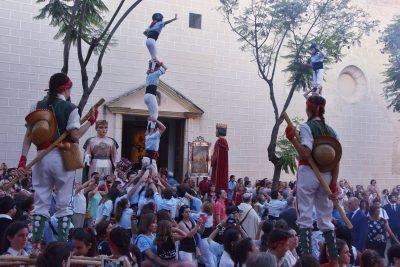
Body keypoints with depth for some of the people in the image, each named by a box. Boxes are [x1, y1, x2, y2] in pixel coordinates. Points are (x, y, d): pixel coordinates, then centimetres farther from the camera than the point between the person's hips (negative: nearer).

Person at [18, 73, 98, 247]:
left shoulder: (37, 106, 9)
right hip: (62, 158, -4)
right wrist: (91, 122, 1)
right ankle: (62, 244, 5)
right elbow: (75, 135, -11)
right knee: (64, 203, 6)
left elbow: (28, 135, 3)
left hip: (41, 157, 4)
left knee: (41, 202, 11)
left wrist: (23, 159, 2)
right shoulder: (70, 108, -4)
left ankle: (36, 243, 9)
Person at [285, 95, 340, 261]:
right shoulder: (331, 131, 12)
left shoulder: (306, 127, -6)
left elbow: (306, 153, -19)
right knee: (326, 218, 12)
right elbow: (336, 160, 6)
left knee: (305, 216, -1)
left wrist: (292, 139, -10)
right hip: (327, 176, 6)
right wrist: (334, 182, 5)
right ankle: (334, 256, 14)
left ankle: (307, 255, -5)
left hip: (308, 173, -6)